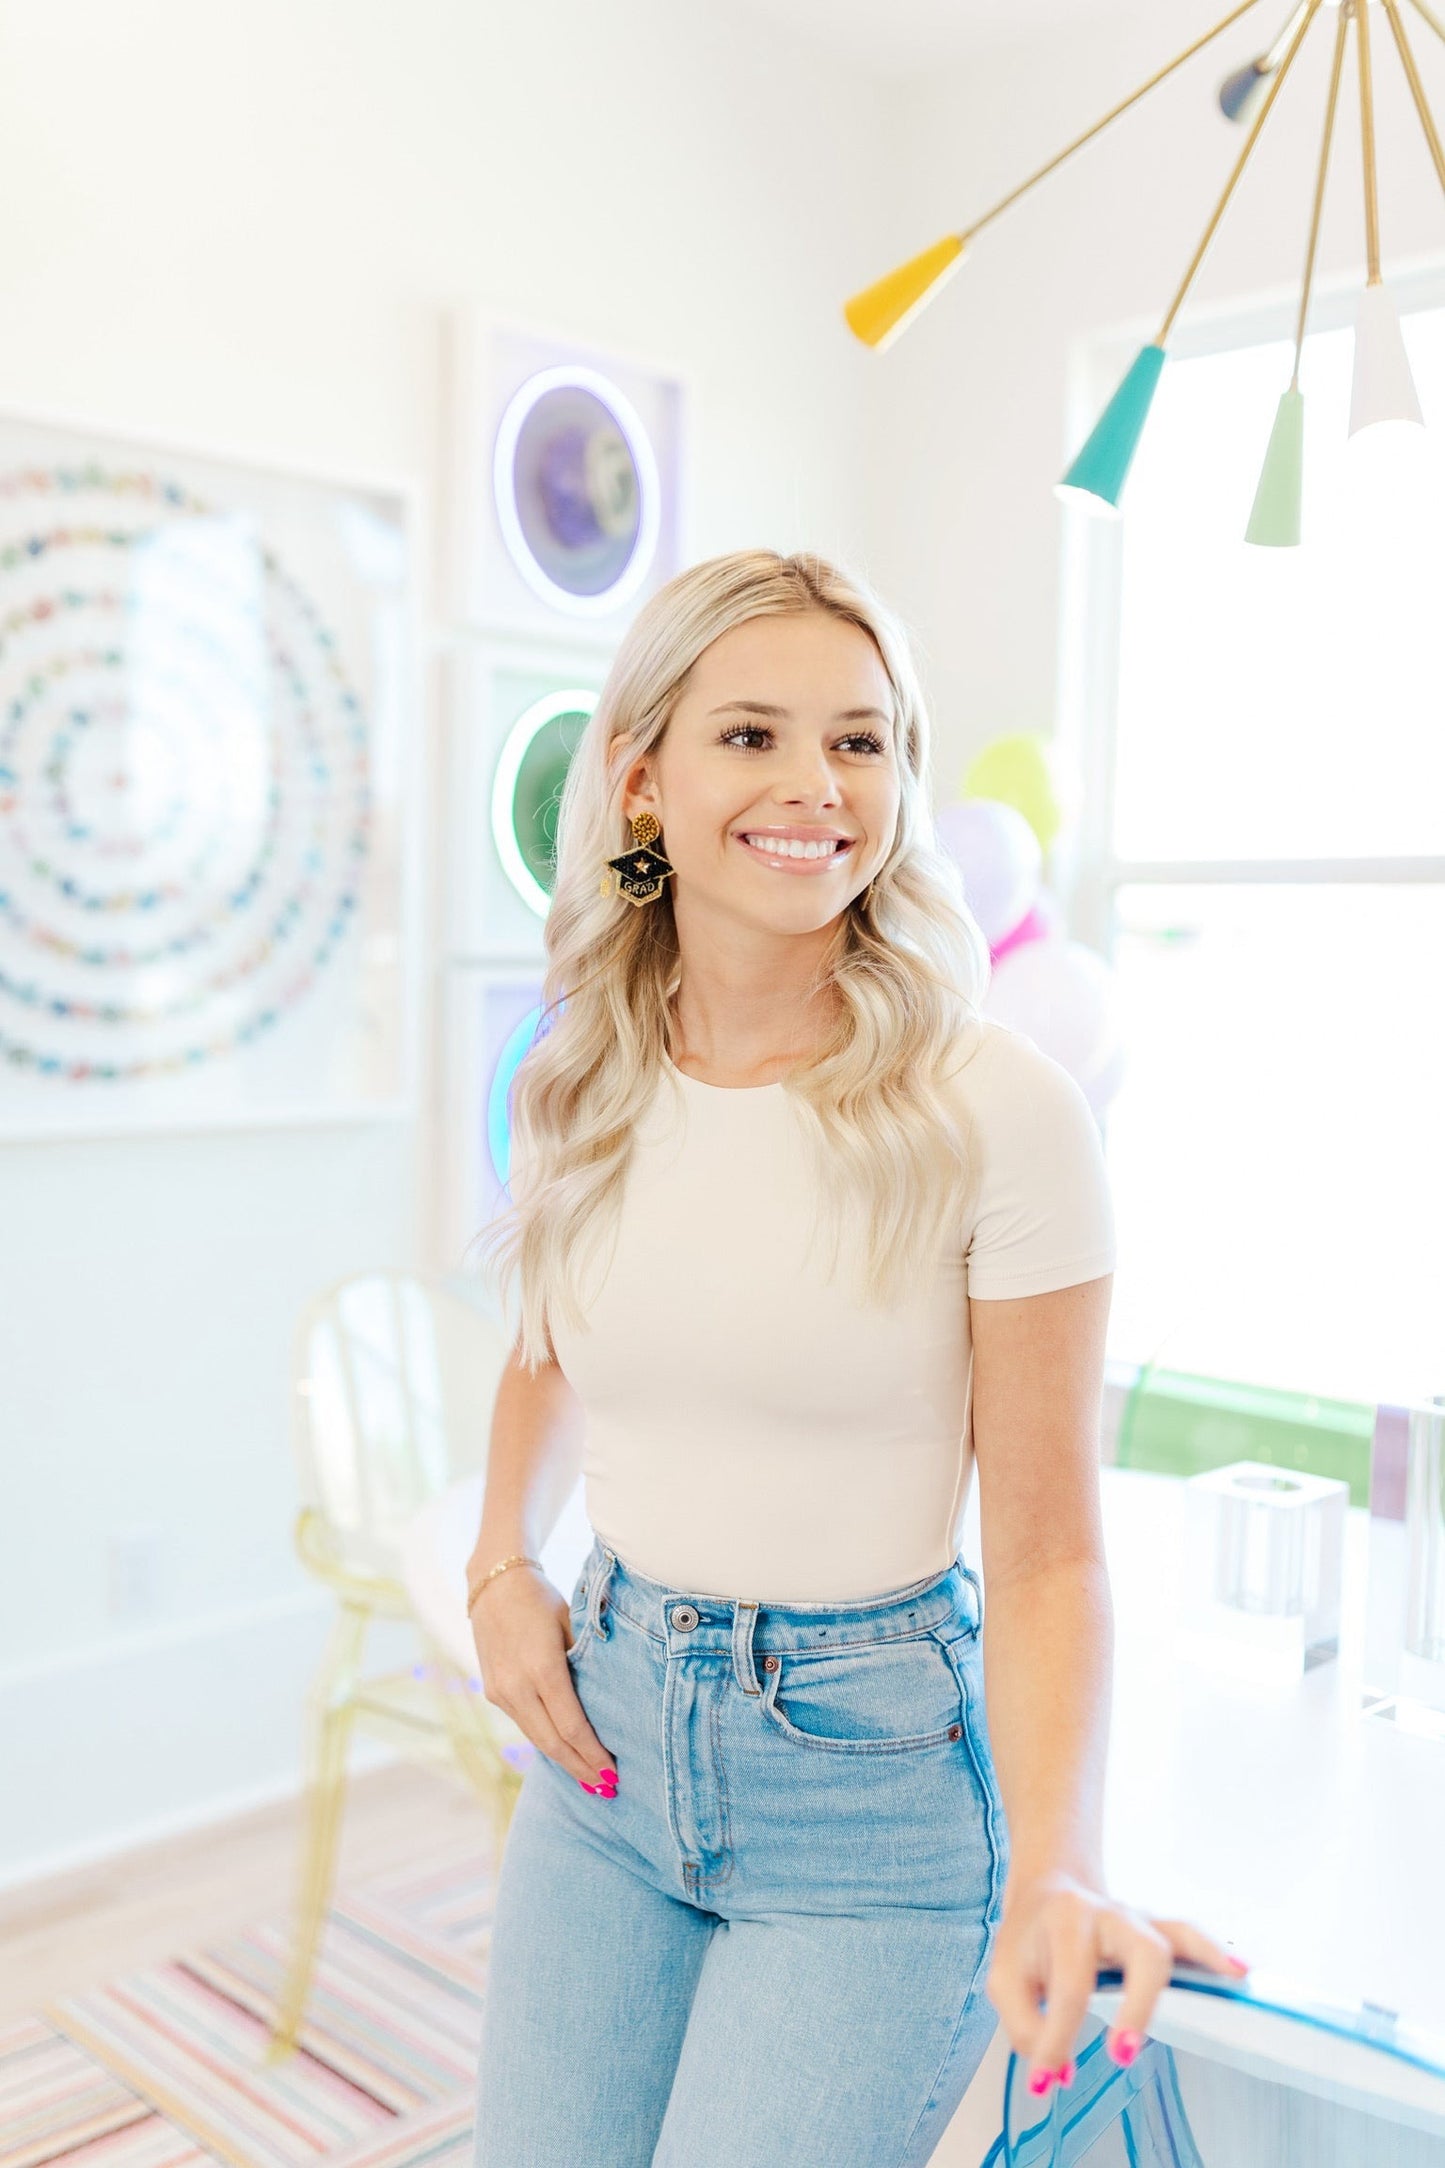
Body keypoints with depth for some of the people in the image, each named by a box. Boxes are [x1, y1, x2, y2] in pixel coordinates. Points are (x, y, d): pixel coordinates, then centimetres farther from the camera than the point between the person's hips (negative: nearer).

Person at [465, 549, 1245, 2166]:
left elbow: (1045, 1552, -12)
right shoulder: (577, 1089, -3)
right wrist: (500, 1564, 3)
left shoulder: (996, 1112, -17)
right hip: (608, 1727, 4)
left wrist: (1056, 1867, -23)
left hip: (869, 1784, -4)